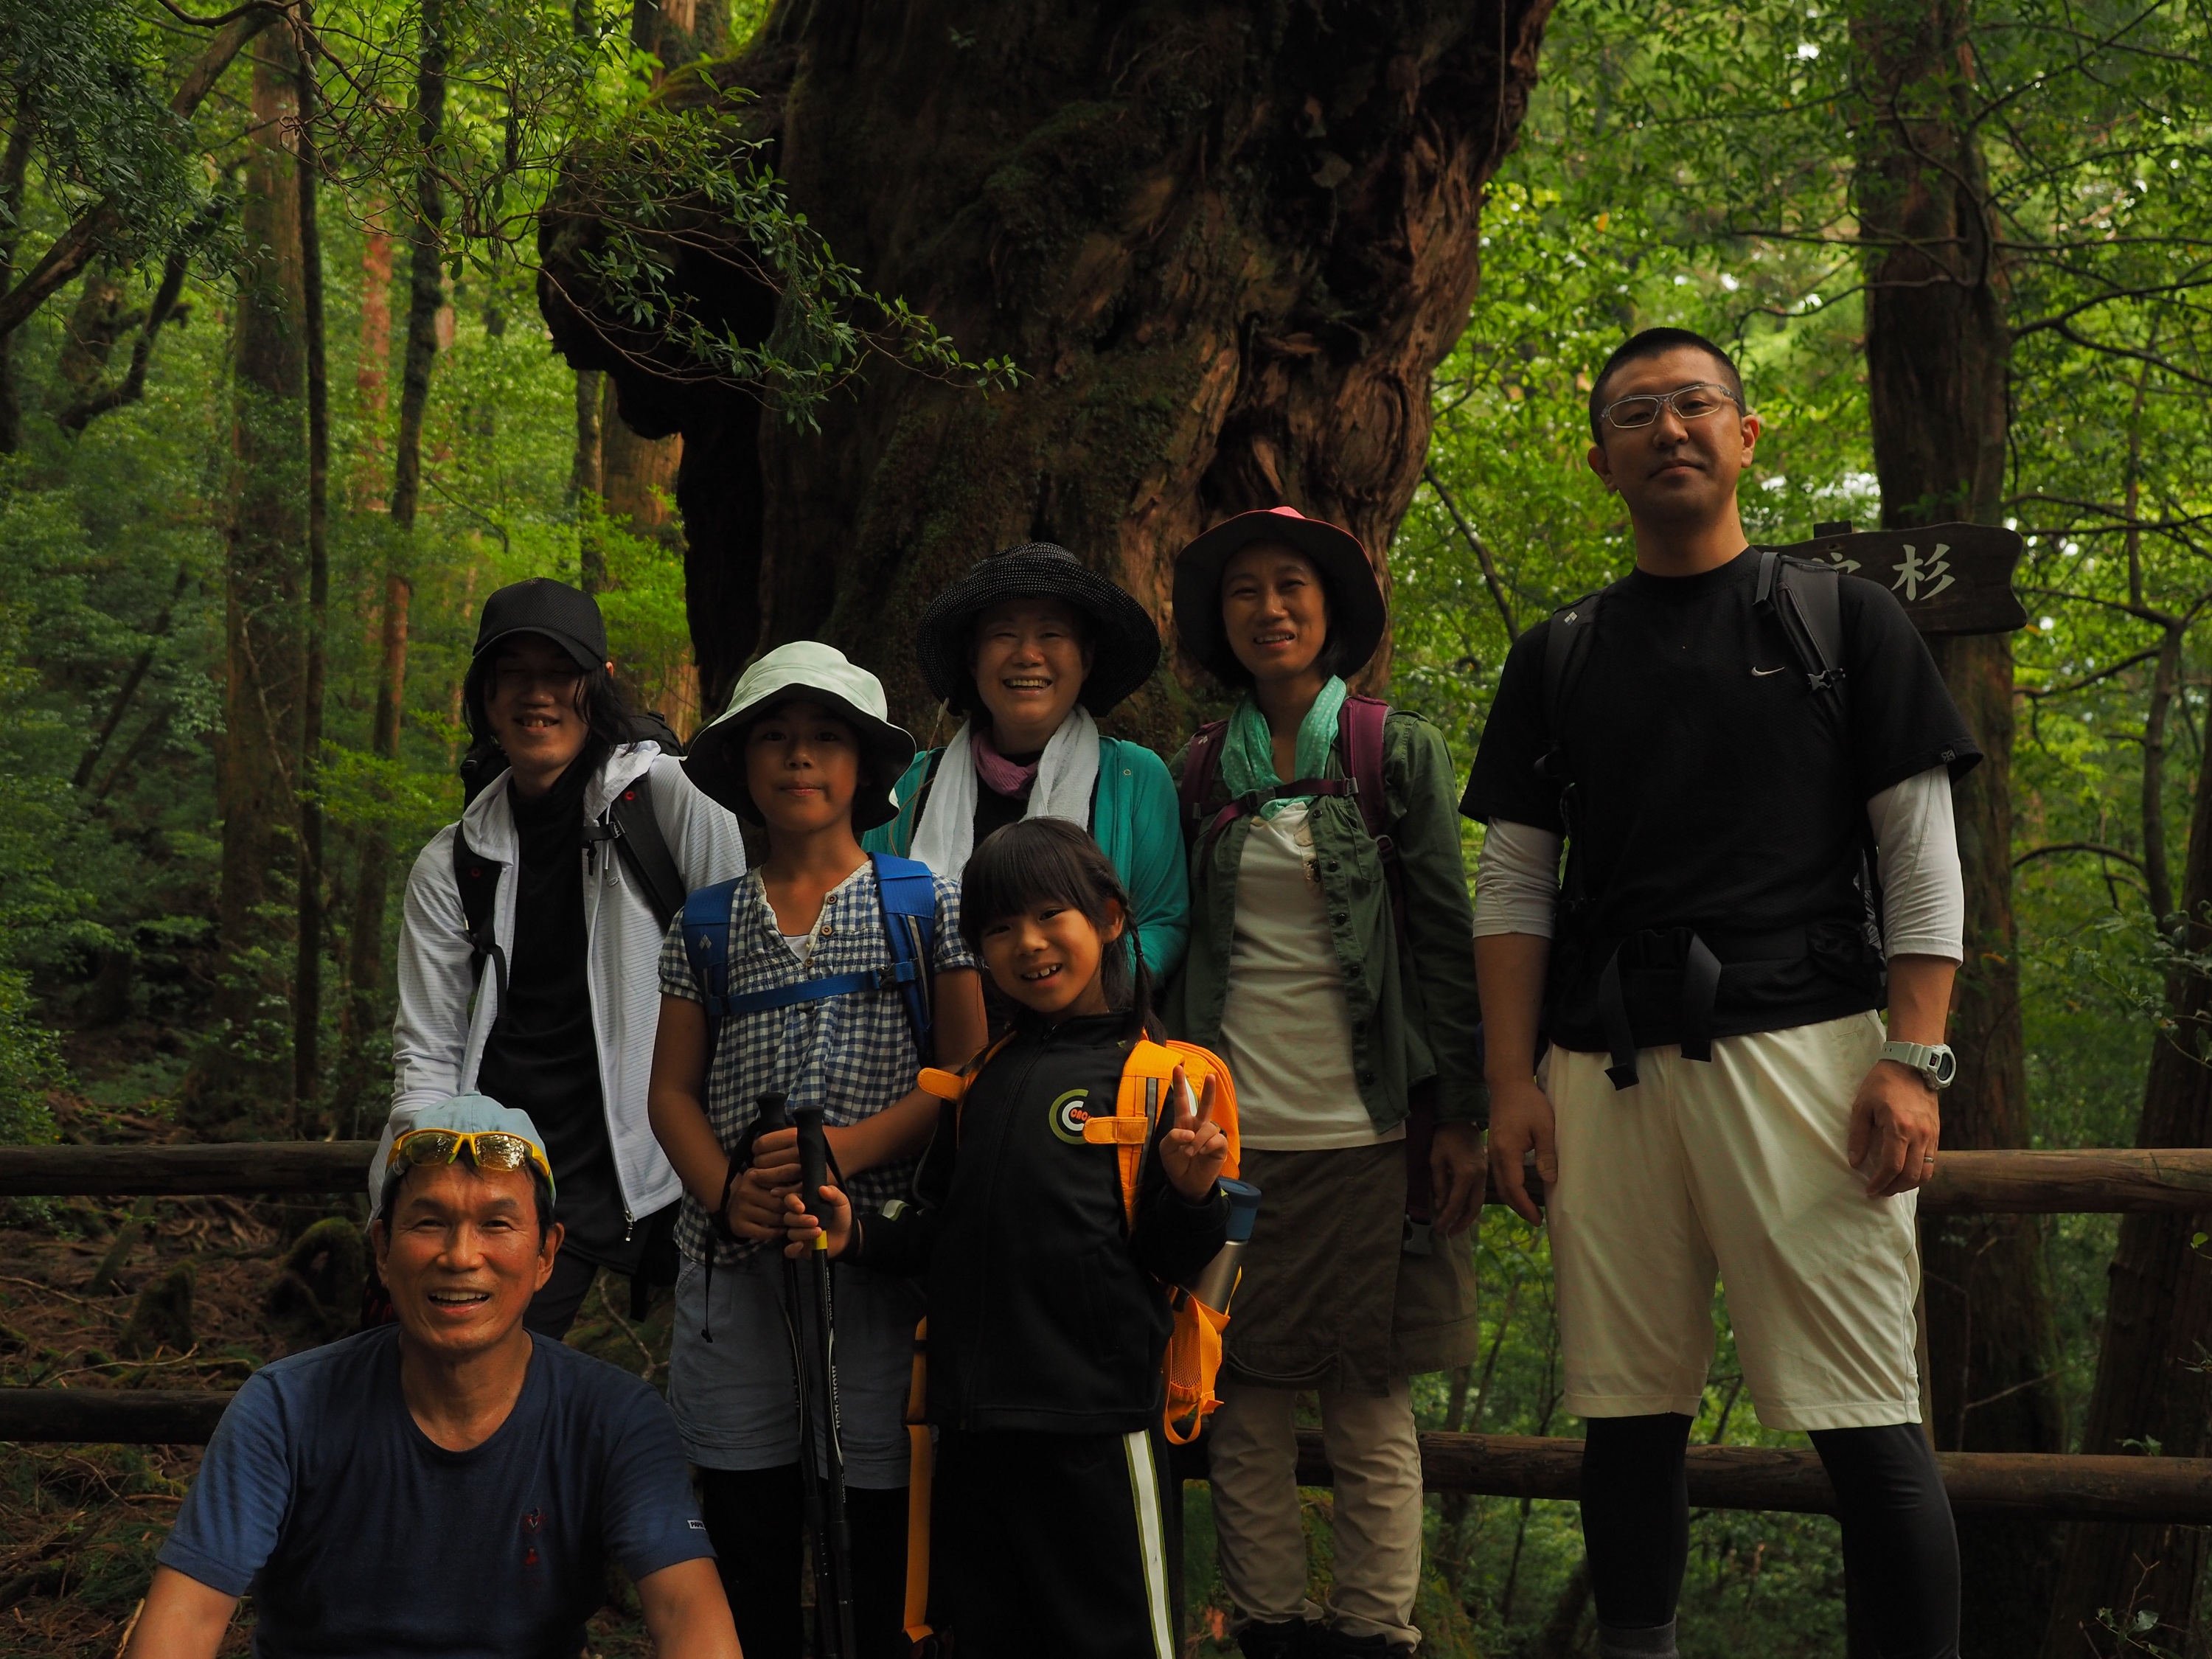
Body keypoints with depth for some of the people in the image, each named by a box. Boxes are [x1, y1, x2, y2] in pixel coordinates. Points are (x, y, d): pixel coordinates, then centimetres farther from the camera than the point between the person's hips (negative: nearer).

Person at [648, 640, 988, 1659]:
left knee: (885, 1528, -2)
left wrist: (855, 1145, -15)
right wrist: (726, 1188, -8)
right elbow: (672, 1090, 12)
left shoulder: (925, 905, 7)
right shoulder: (709, 925, 14)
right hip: (736, 1263, 3)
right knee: (745, 1531, 5)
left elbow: (968, 1070, 1)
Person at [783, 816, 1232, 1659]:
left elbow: (1173, 1262, -8)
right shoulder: (980, 1079, 13)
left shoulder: (1158, 1077, -5)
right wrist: (859, 1233, 4)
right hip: (972, 1423, 6)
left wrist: (1190, 1190, -27)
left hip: (1094, 1429, -6)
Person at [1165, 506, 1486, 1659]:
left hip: (1365, 1127, -2)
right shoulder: (1197, 773, 11)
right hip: (1231, 1130, 2)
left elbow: (1445, 938, 1)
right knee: (1246, 1404, 3)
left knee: (1369, 1403, 1)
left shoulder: (1400, 752, 3)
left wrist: (1460, 1118, -4)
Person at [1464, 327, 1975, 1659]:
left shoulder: (1845, 619, 10)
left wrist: (1913, 1061, -7)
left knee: (1868, 1420, -7)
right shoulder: (1560, 658, 16)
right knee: (1630, 1409, 6)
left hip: (1799, 1047, -3)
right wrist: (1513, 1081, 2)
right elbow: (1514, 885, 13)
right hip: (1605, 1068, 3)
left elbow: (1923, 859, 5)